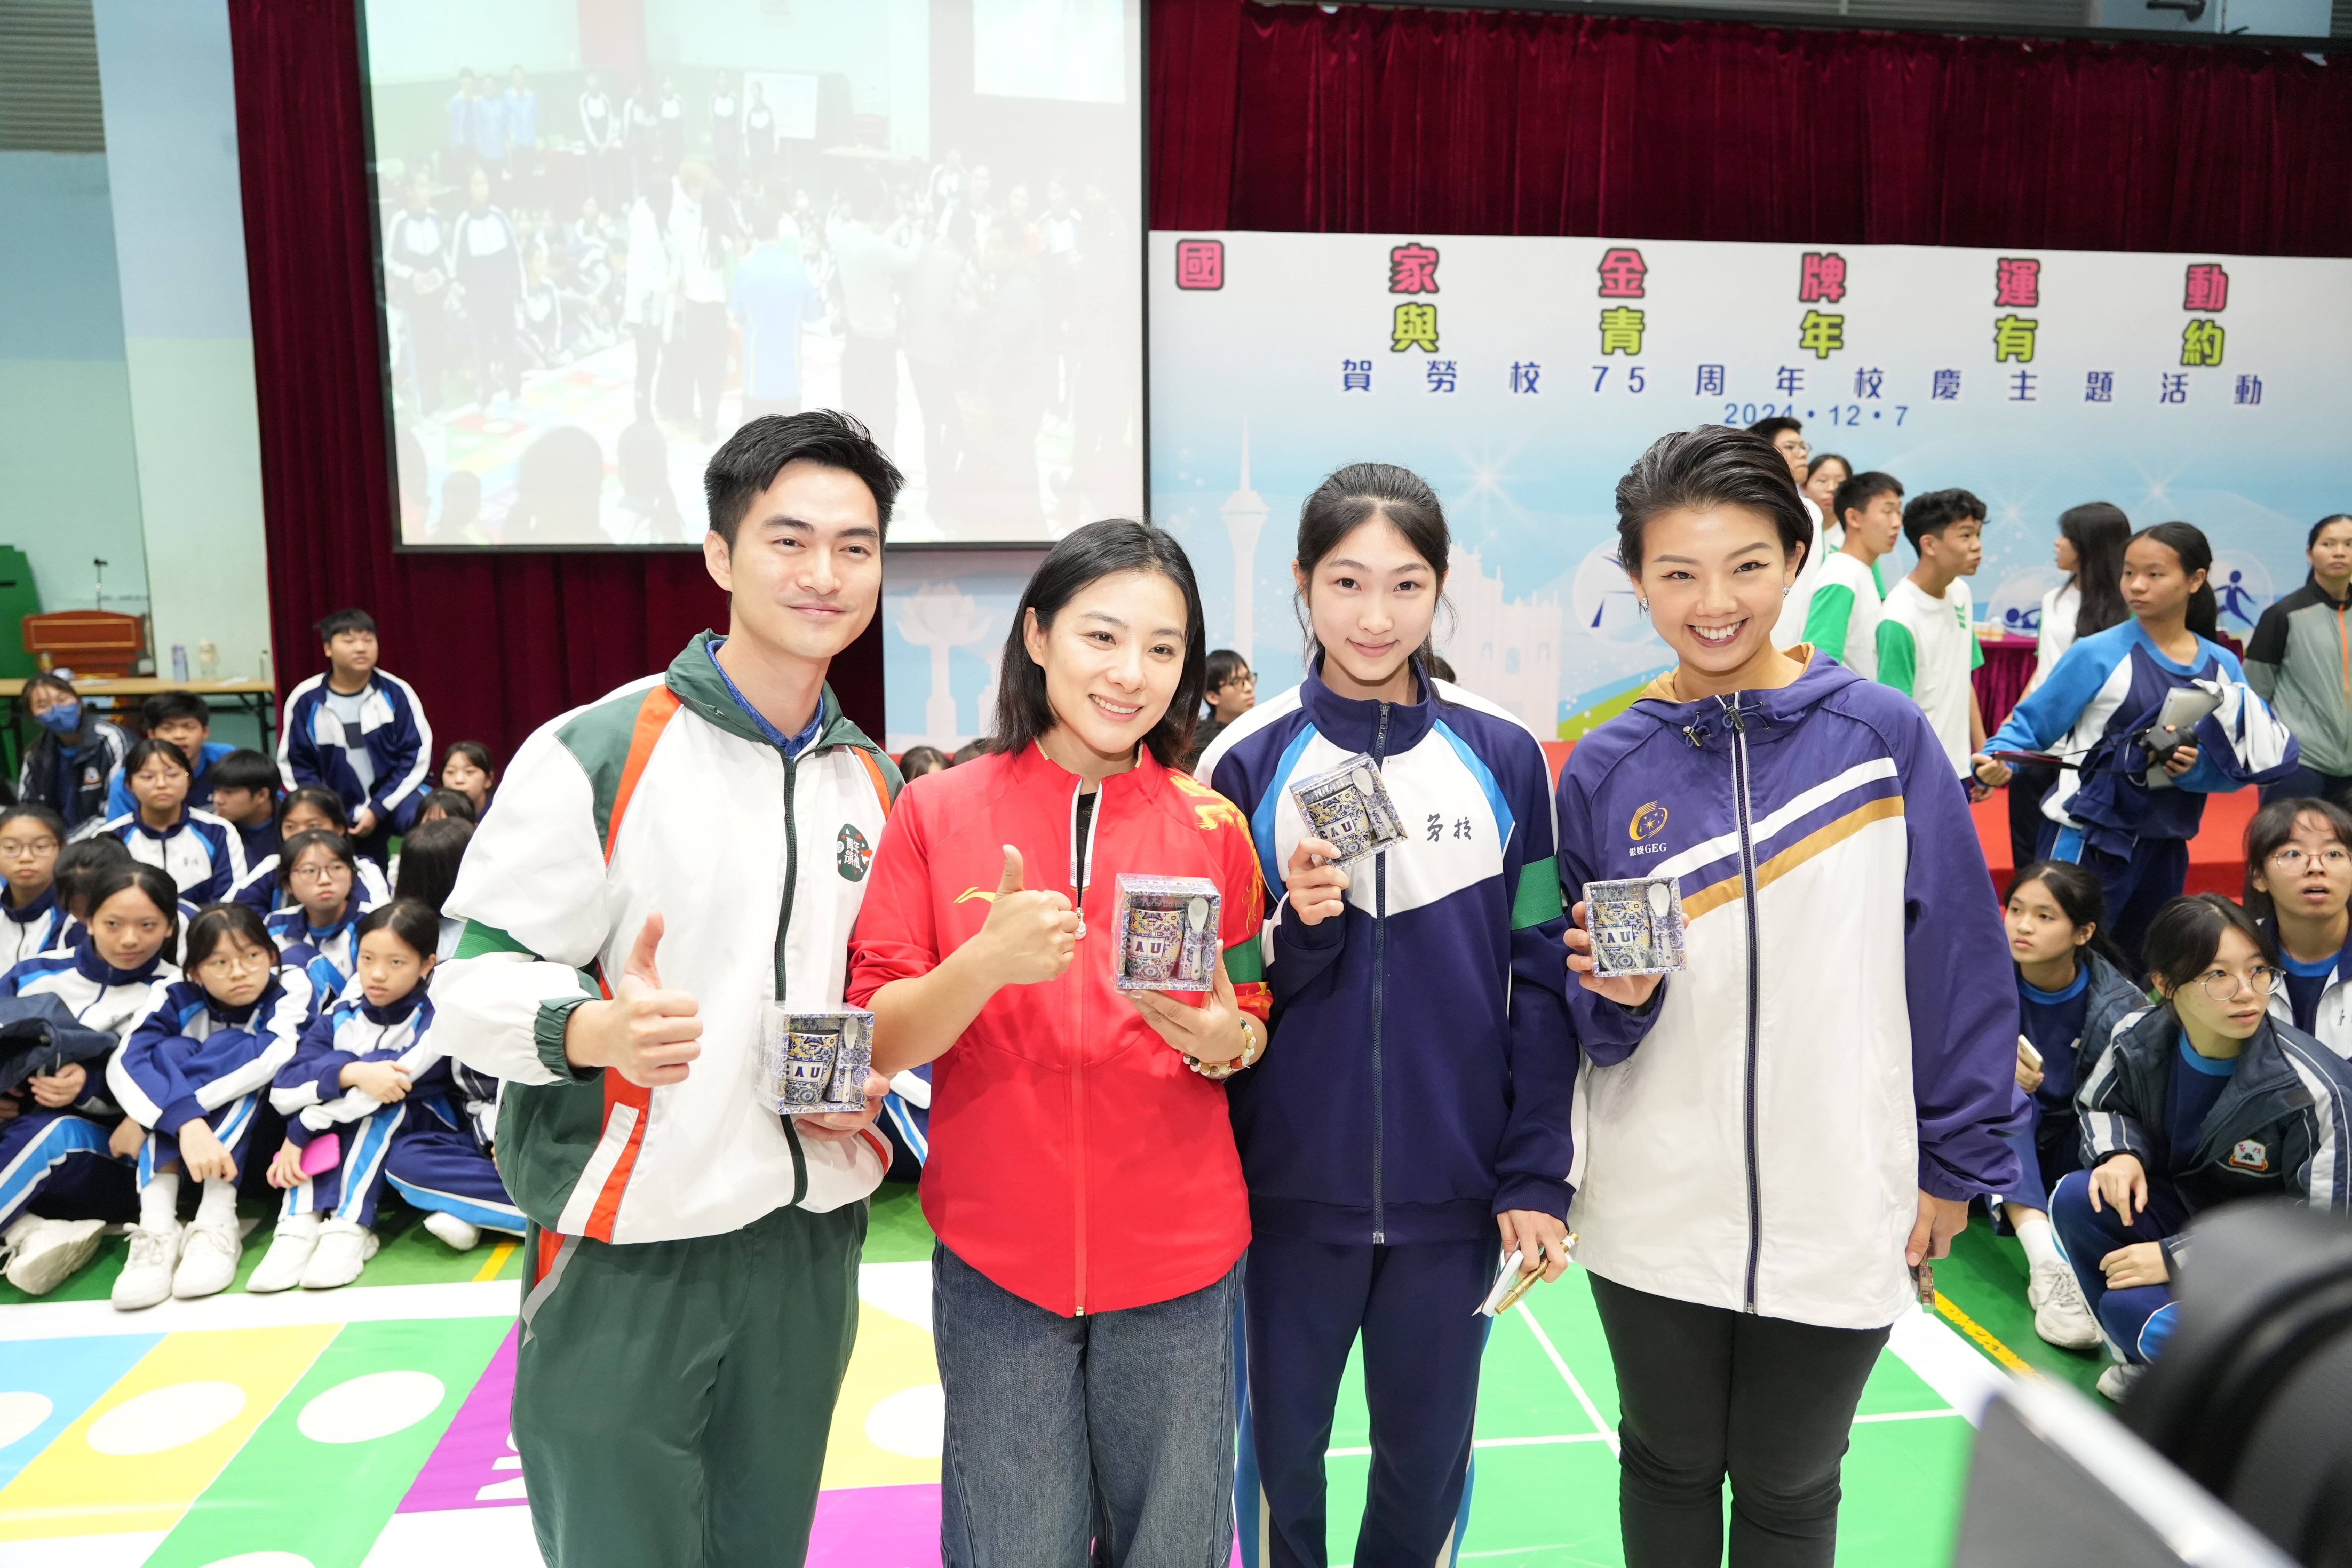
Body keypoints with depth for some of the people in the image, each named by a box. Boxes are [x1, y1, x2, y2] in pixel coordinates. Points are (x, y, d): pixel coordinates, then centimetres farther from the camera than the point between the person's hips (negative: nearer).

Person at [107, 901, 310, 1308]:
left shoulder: (290, 985, -15)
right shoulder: (178, 996, -11)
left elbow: (279, 1054, -35)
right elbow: (126, 1062, -30)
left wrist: (142, 1117, -36)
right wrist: (187, 1122, -49)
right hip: (176, 1145, 2)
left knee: (234, 1049, -26)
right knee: (171, 1053, -23)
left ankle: (218, 1223, -35)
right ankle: (157, 1228, -34)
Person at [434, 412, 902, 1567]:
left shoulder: (872, 781, 8)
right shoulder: (597, 754, -11)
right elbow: (476, 977, -11)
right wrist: (590, 1030, -31)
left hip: (811, 1237, 6)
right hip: (628, 1250, -5)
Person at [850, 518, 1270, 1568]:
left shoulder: (1212, 828, 0)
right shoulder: (938, 813, -3)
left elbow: (1252, 1029, 8)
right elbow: (878, 1042, -6)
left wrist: (1222, 1038, -15)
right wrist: (988, 961, -24)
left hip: (1176, 1259, 1)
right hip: (997, 1255, -1)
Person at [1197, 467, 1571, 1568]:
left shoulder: (1504, 759, -3)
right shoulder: (1247, 761, -5)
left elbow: (1540, 982, 0)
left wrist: (1536, 1178, -3)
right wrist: (1299, 929, -20)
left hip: (1452, 1188, 1)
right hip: (1293, 1186, 0)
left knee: (1429, 1450, 17)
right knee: (1284, 1447, 16)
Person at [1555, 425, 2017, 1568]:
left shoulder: (1882, 735, -7)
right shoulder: (1607, 769, -3)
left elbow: (1958, 960, -2)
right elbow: (1583, 1018, 4)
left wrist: (1957, 1164, 0)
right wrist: (1617, 994, -18)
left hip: (1839, 1213, -1)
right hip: (1657, 1214, 1)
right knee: (1668, 1468, 21)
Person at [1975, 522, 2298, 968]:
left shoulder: (2222, 667, 5)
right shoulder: (2097, 654, -9)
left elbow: (2238, 762, 7)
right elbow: (2031, 725, -7)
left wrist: (2198, 768, -14)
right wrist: (1997, 759, -26)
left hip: (2165, 846, 5)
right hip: (2089, 840, -5)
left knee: (2146, 969, 19)